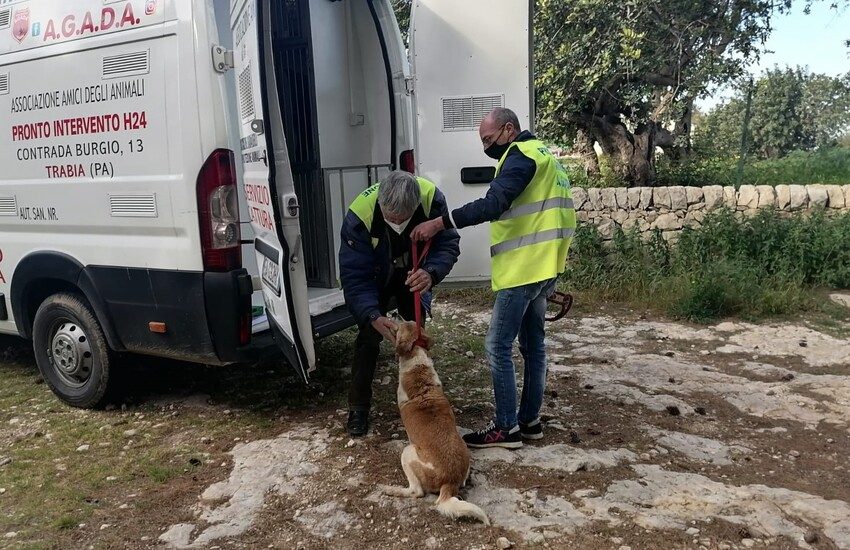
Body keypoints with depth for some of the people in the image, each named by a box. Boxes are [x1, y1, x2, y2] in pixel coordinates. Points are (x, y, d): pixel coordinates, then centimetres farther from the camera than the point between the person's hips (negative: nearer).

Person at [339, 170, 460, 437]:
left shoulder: (431, 198, -35)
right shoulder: (359, 215, -40)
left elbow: (449, 244, -27)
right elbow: (354, 276, -35)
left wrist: (431, 273, -48)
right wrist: (373, 316, -49)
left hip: (413, 275, 3)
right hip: (375, 279, -2)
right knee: (369, 337, -8)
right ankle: (358, 406, 7)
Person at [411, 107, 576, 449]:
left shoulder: (521, 156, -11)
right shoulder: (540, 155, 22)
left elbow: (492, 205, -27)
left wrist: (440, 223, -28)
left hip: (524, 269, -11)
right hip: (542, 268, 11)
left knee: (498, 347, -5)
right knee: (533, 345, 14)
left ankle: (506, 428, 2)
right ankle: (530, 420, 22)